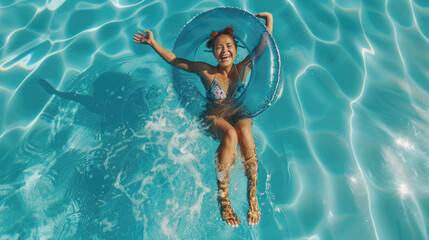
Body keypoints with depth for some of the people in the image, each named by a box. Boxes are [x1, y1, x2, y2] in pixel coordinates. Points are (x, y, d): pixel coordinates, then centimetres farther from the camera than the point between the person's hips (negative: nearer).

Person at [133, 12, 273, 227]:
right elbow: (173, 59, -3)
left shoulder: (243, 68, -3)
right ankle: (223, 197, -26)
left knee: (244, 131, -38)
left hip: (239, 114, 2)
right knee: (230, 134, -38)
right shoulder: (205, 71, -7)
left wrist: (268, 18, -4)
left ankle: (252, 194, -27)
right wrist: (153, 43, -10)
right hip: (214, 117, -1)